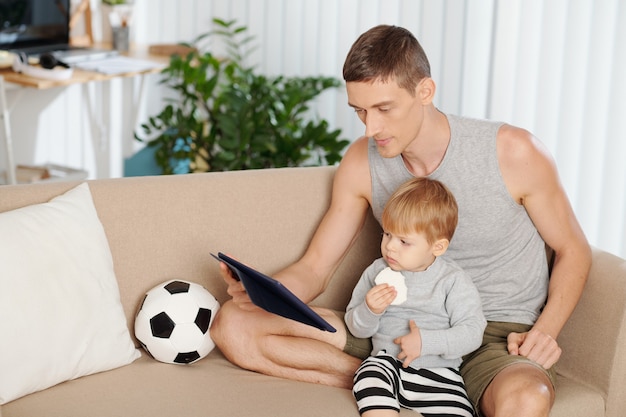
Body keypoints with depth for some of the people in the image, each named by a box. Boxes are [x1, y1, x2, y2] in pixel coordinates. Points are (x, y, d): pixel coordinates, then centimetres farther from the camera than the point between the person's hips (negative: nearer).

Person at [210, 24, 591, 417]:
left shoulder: (512, 152, -12)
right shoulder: (362, 163, -1)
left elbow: (573, 251, 1)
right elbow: (314, 268, 4)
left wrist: (546, 330, -17)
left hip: (498, 335, -4)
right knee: (232, 324, -9)